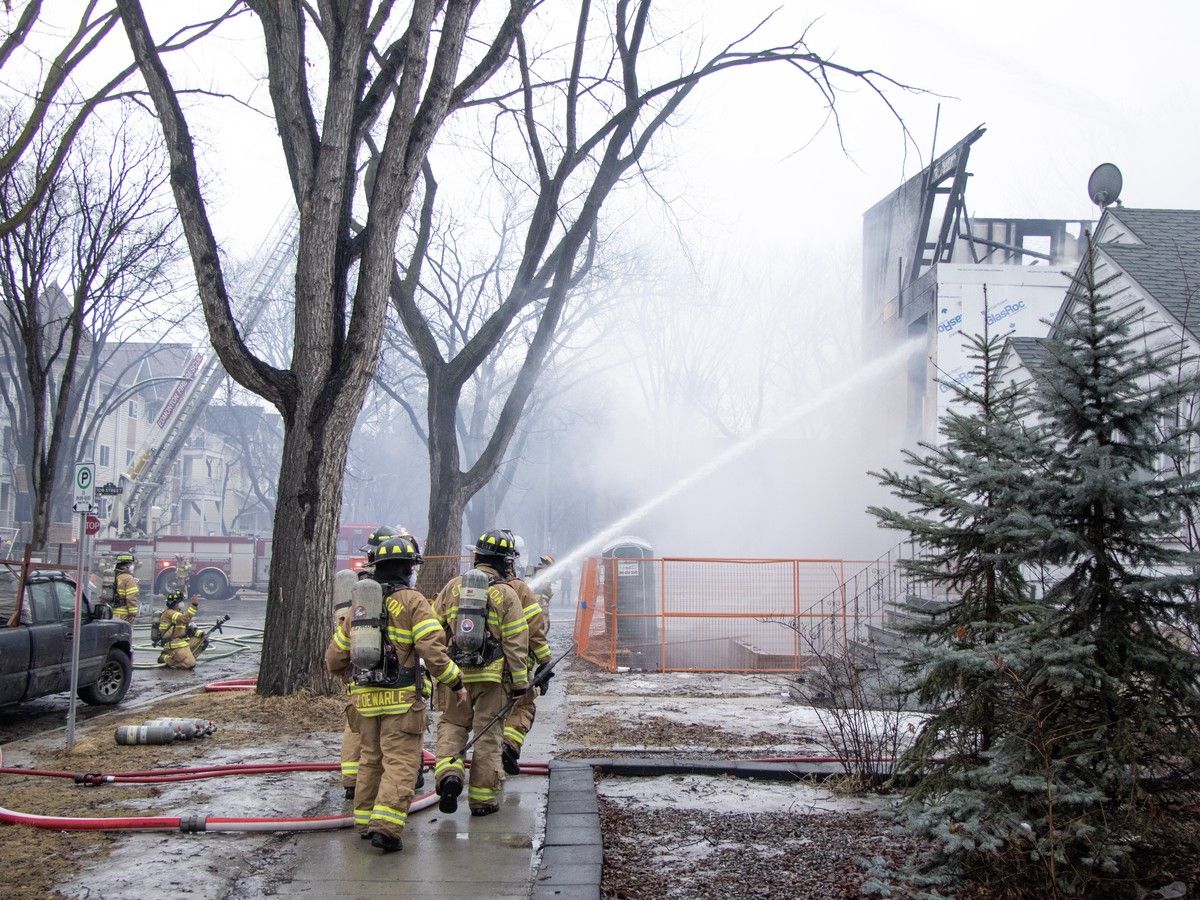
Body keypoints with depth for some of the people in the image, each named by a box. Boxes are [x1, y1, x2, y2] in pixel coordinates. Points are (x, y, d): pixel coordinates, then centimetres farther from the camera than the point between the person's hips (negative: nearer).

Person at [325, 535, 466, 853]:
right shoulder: (412, 601, -7)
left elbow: (336, 657, 18)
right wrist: (455, 683, -5)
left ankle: (365, 822, 25)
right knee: (401, 763, -4)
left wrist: (336, 665, 41)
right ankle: (385, 827, -14)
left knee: (371, 759, 19)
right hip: (401, 698, -6)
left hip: (365, 697, 6)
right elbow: (432, 649, -16)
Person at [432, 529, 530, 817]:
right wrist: (520, 682, 0)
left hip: (455, 674, 2)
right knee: (487, 733, 7)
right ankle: (482, 798, 12)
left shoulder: (453, 587, 4)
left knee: (452, 724, 18)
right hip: (491, 676, -2)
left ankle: (448, 772, -7)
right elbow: (515, 642, -6)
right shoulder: (506, 594, -5)